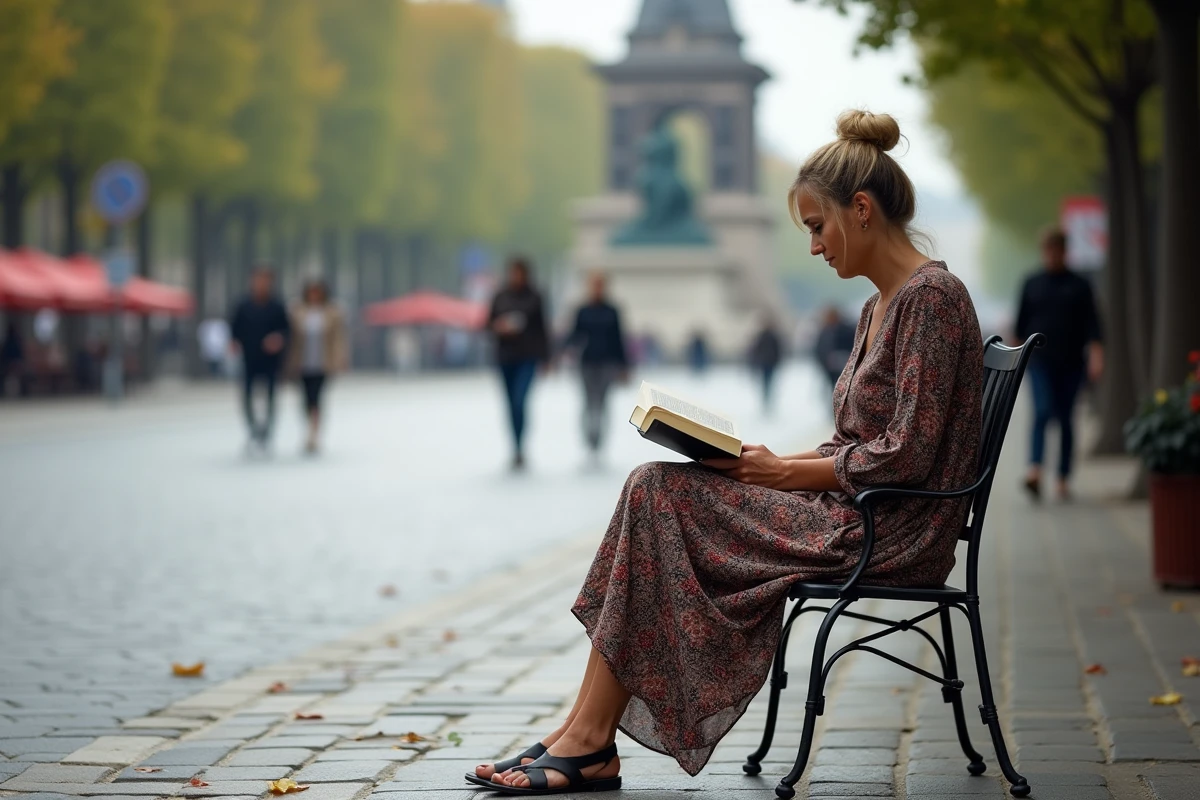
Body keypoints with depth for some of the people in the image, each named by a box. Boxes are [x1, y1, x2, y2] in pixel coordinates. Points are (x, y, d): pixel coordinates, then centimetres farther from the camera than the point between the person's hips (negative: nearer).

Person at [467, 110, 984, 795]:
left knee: (661, 494, -14)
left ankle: (590, 740, -10)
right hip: (853, 514, 9)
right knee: (656, 492, -4)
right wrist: (770, 463, 3)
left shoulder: (931, 295, -13)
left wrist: (784, 472, -11)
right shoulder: (881, 307, 17)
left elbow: (905, 455, -19)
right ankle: (586, 738, -10)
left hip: (891, 534, -9)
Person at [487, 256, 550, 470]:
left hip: (528, 356, -3)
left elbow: (541, 326, 6)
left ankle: (519, 450, -17)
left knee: (519, 401, -17)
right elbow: (490, 323, 11)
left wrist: (545, 357, 6)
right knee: (512, 404, 8)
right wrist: (499, 327, -12)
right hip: (506, 356, 3)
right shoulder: (501, 297, 5)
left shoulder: (534, 297, 1)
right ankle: (518, 451, 17)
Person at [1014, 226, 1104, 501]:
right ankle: (1035, 471, -31)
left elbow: (1091, 324, 1)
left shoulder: (1079, 285, 6)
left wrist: (1096, 356, -11)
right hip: (1040, 361, -1)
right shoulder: (1032, 284, 9)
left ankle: (1063, 478, 10)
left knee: (1065, 417, 4)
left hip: (1071, 362, 1)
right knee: (1042, 412, -17)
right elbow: (1021, 322, 13)